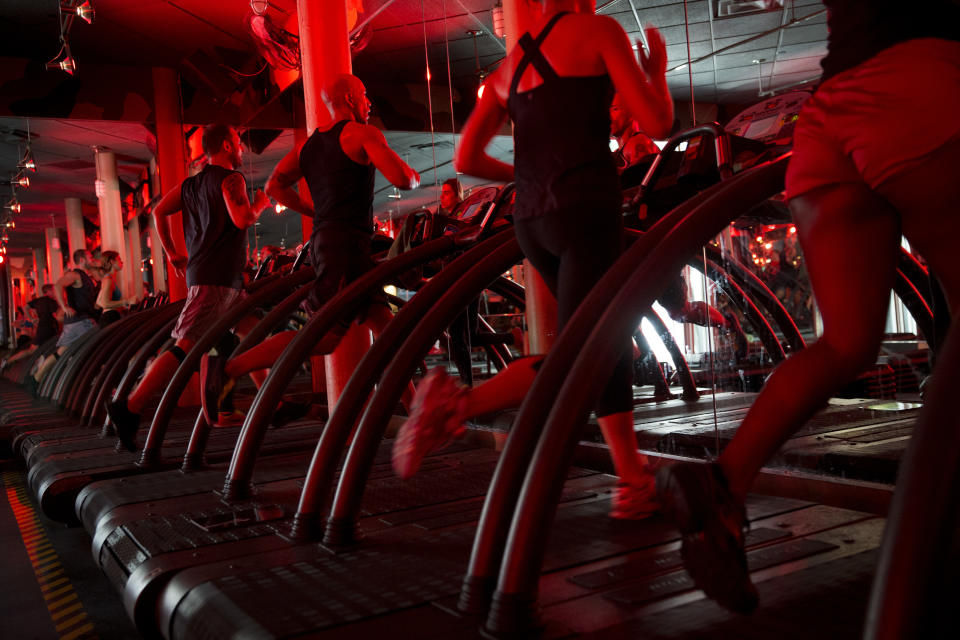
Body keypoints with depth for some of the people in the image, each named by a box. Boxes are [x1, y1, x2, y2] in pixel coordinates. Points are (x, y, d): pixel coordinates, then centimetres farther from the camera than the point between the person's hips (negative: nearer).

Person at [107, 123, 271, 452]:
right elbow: (242, 219, -20)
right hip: (216, 278, -10)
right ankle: (129, 407, -15)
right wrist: (259, 205, 1)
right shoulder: (231, 179, -6)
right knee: (186, 347, -14)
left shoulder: (190, 184, 19)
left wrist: (172, 252, 21)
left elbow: (159, 211, 16)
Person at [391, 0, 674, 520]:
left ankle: (634, 481, 14)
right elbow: (657, 123, -1)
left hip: (532, 219, 7)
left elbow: (466, 159, 15)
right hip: (586, 210, -7)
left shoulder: (511, 64, 20)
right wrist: (657, 68, 18)